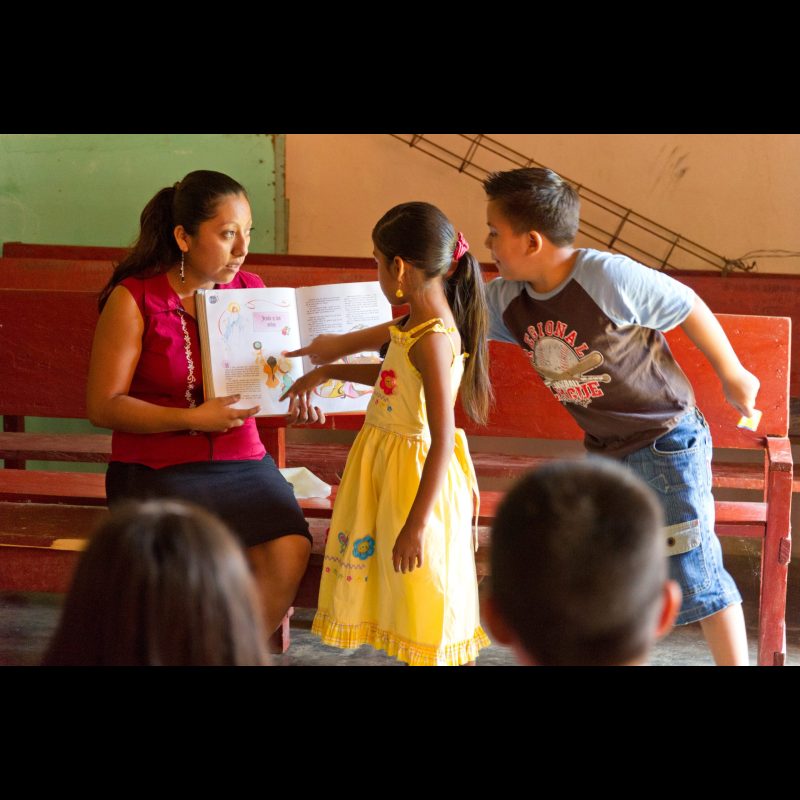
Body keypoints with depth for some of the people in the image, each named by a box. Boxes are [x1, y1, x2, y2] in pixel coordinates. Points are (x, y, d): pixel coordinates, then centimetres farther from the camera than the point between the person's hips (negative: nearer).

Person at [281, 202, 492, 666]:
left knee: (428, 601, 3)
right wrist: (327, 373, 26)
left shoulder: (433, 339, -25)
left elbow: (443, 442, -26)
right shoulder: (416, 321, 4)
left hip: (417, 473, -10)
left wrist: (416, 524, -25)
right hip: (387, 463, 10)